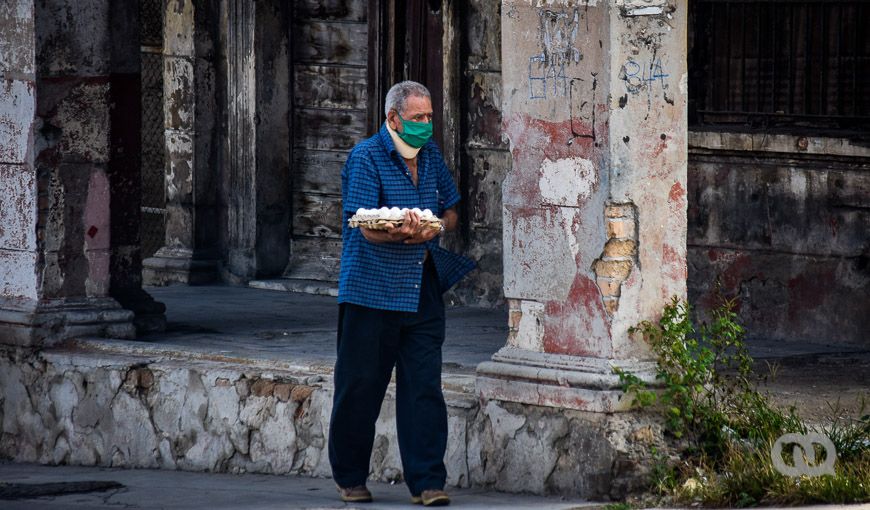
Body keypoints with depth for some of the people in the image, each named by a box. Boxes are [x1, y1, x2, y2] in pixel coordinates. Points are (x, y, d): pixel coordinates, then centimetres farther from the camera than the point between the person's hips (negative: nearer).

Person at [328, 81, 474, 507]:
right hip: (371, 291, -4)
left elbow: (450, 213, 16)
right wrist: (399, 234, -36)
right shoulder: (366, 158, -8)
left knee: (424, 387, -2)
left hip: (422, 291, 5)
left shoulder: (431, 155, 11)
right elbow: (367, 229, -15)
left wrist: (429, 231, -7)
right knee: (360, 388, 3)